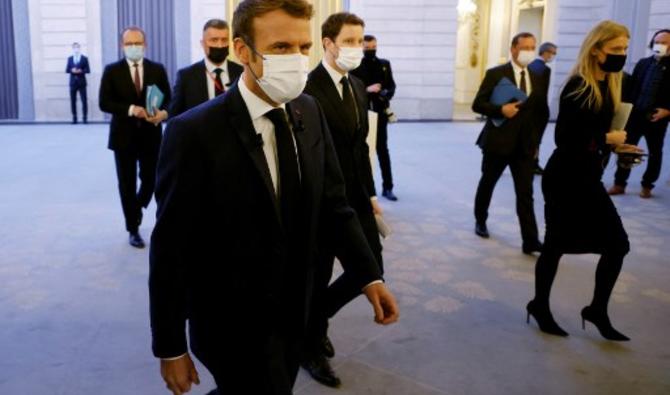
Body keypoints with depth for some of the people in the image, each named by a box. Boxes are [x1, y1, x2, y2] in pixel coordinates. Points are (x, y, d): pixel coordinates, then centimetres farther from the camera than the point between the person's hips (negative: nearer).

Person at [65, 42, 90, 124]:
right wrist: (72, 70, -15)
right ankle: (74, 117, 7)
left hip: (82, 82, -2)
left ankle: (85, 117, 1)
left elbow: (88, 70, -2)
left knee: (84, 100, -3)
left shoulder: (84, 58, 4)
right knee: (73, 101, 2)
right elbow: (67, 70, 6)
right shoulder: (70, 58, 10)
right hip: (73, 82, 2)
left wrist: (81, 71, -19)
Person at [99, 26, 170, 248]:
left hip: (151, 135, 1)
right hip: (123, 136, -1)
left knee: (150, 180, 5)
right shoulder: (112, 71, 0)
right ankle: (133, 229, 18)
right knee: (127, 184, 5)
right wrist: (130, 109, -20)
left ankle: (136, 211, 37)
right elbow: (104, 103, -6)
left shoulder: (157, 70, 4)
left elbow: (168, 100, 3)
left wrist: (163, 113, -19)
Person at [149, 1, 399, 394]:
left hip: (291, 315, 6)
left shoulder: (310, 112, -3)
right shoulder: (195, 133, -21)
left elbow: (333, 202, 4)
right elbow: (170, 250, -17)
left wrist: (369, 275, -5)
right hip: (233, 328, -6)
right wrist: (170, 348, -11)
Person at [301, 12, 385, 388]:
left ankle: (316, 318, 35)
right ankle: (312, 349, 32)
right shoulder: (306, 89, -16)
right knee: (317, 279, 8)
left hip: (356, 197, 8)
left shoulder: (358, 87, 11)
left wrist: (371, 192, 14)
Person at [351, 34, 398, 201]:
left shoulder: (385, 64, 8)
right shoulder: (355, 65, -2)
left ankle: (387, 187, 8)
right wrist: (367, 89, -21)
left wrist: (387, 93, -15)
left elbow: (391, 85, 7)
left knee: (382, 149, 4)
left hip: (379, 111, 2)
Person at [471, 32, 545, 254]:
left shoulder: (538, 79, 9)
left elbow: (541, 111, 15)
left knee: (525, 194, -3)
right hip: (497, 142, -3)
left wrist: (536, 139, 9)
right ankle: (480, 221, 36)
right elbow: (477, 104, -8)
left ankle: (530, 241, -4)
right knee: (487, 185, 14)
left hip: (525, 145, 3)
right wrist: (501, 110, -22)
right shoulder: (495, 74, -5)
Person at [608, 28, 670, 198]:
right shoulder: (643, 63, 8)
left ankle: (647, 186, 22)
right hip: (635, 114, 3)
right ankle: (619, 184, 11)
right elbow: (631, 87, 8)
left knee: (654, 153, 11)